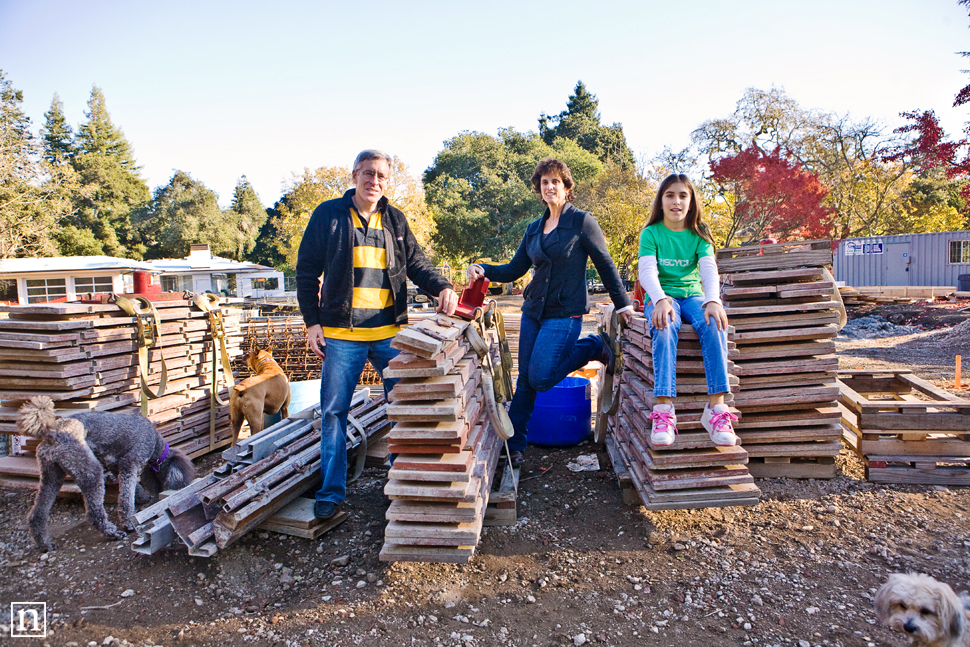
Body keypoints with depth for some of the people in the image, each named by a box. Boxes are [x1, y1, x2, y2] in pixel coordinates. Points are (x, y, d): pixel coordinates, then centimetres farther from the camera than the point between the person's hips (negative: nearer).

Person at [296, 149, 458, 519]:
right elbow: (307, 270, 4)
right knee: (334, 410, 3)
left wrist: (442, 287, -11)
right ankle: (332, 491, 17)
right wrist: (312, 321, -1)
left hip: (391, 332, 3)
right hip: (342, 333, -2)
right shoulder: (328, 215, 2)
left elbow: (416, 263, 10)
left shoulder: (395, 220, 12)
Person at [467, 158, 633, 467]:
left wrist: (622, 303, -1)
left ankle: (593, 347, 10)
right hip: (533, 312, 6)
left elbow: (605, 265, -1)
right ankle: (514, 445, 17)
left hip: (565, 314, -5)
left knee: (540, 378, -13)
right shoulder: (534, 229, 13)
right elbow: (514, 269, 12)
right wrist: (484, 270, -5)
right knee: (524, 381, 5)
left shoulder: (582, 222, -3)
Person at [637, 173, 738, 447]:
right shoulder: (651, 233, 1)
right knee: (665, 326, -37)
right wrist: (660, 299, -36)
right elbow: (647, 271, -15)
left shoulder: (699, 234, 7)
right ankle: (664, 409, -45)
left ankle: (716, 407, -36)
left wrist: (713, 300, -31)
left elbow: (709, 269, -10)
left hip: (692, 295, 2)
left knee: (714, 324, -32)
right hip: (661, 297, -2)